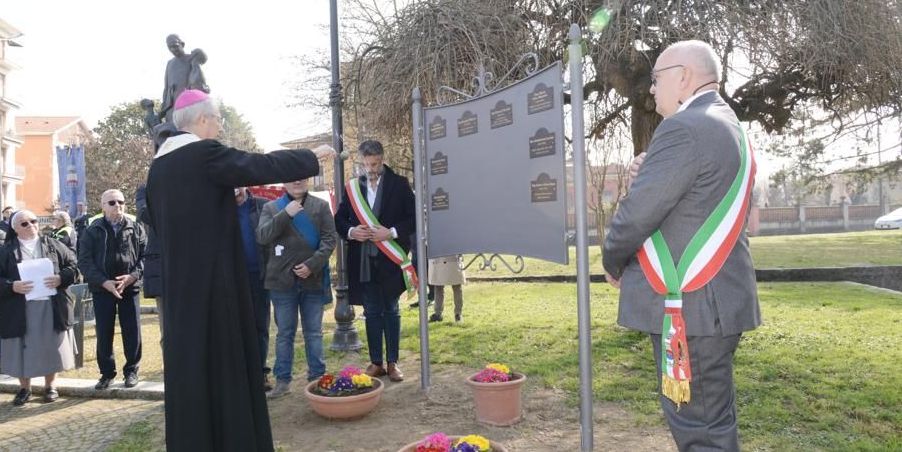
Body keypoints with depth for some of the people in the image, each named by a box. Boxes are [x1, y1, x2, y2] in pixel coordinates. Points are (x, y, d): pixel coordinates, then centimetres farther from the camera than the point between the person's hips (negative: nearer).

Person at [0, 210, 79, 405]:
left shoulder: (53, 246, 8)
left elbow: (73, 266, 6)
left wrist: (61, 278, -12)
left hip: (51, 307, 1)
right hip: (20, 310, 0)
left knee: (51, 347, 7)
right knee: (22, 350, 5)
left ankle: (50, 386, 22)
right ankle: (24, 388, 22)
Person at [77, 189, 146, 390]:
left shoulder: (136, 228, 5)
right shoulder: (93, 231, 3)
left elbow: (145, 256, 2)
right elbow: (84, 261, -2)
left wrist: (133, 276, -15)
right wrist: (104, 282, -14)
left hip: (130, 287, 0)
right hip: (102, 289, 0)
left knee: (132, 333, 3)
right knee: (104, 334, 5)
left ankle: (131, 371, 18)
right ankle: (107, 373, 19)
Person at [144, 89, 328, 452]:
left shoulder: (159, 165, 11)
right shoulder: (205, 153, -13)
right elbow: (263, 166, -16)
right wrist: (312, 157, -4)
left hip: (178, 279, 8)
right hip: (212, 276, -8)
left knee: (188, 360, 13)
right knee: (221, 359, 1)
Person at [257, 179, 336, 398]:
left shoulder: (321, 206, 6)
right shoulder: (271, 207, 7)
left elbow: (330, 238, -2)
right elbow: (261, 236, -7)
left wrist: (312, 264, -14)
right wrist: (286, 214, -18)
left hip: (313, 279, 0)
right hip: (283, 280, 0)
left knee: (313, 332, 8)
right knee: (285, 332, 8)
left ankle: (317, 377, 18)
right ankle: (282, 380, 17)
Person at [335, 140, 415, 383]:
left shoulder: (399, 184, -1)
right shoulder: (353, 187, 7)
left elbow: (414, 217, -4)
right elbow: (339, 219, 11)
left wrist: (392, 232, -16)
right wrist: (351, 231, -9)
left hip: (390, 258, -2)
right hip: (363, 260, 3)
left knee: (391, 310, 7)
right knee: (372, 312, 9)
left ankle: (392, 362, 15)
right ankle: (376, 362, 18)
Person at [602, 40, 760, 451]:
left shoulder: (684, 128, -15)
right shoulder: (730, 129, 17)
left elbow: (638, 212, -17)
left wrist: (612, 263, 1)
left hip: (690, 306, -10)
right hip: (714, 300, 10)